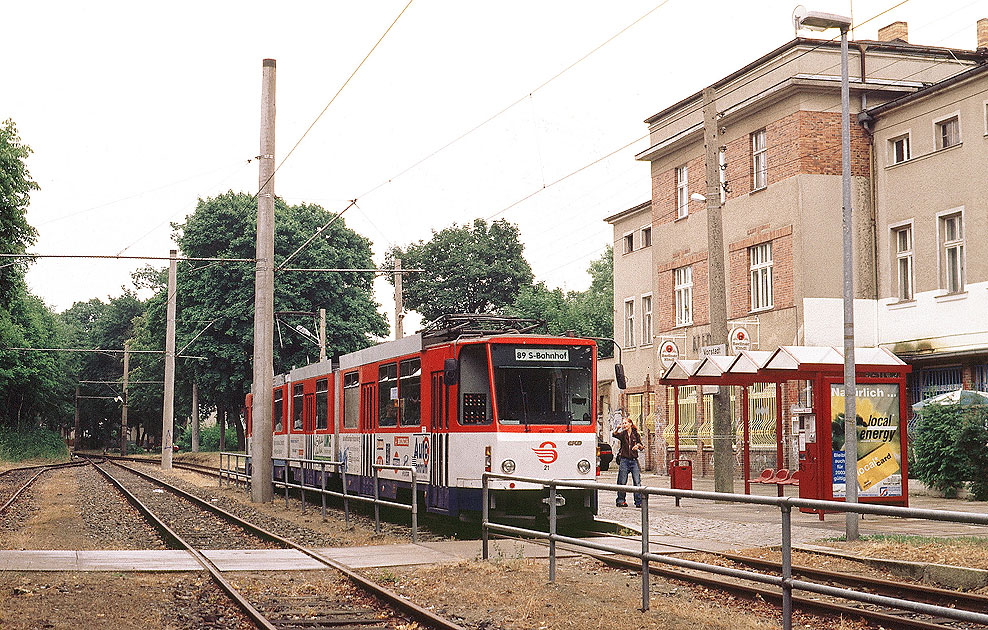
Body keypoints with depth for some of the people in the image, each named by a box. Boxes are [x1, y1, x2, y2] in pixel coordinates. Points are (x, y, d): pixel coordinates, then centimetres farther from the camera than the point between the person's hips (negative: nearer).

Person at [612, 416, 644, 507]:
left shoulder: (635, 434, 9)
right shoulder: (622, 434, 6)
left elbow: (641, 447, 13)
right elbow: (615, 434, -16)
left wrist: (638, 445, -9)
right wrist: (618, 428, -34)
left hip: (634, 460, 1)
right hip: (624, 460, -1)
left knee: (637, 482, -5)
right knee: (622, 482, 1)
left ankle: (639, 502, -2)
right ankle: (621, 501, 10)